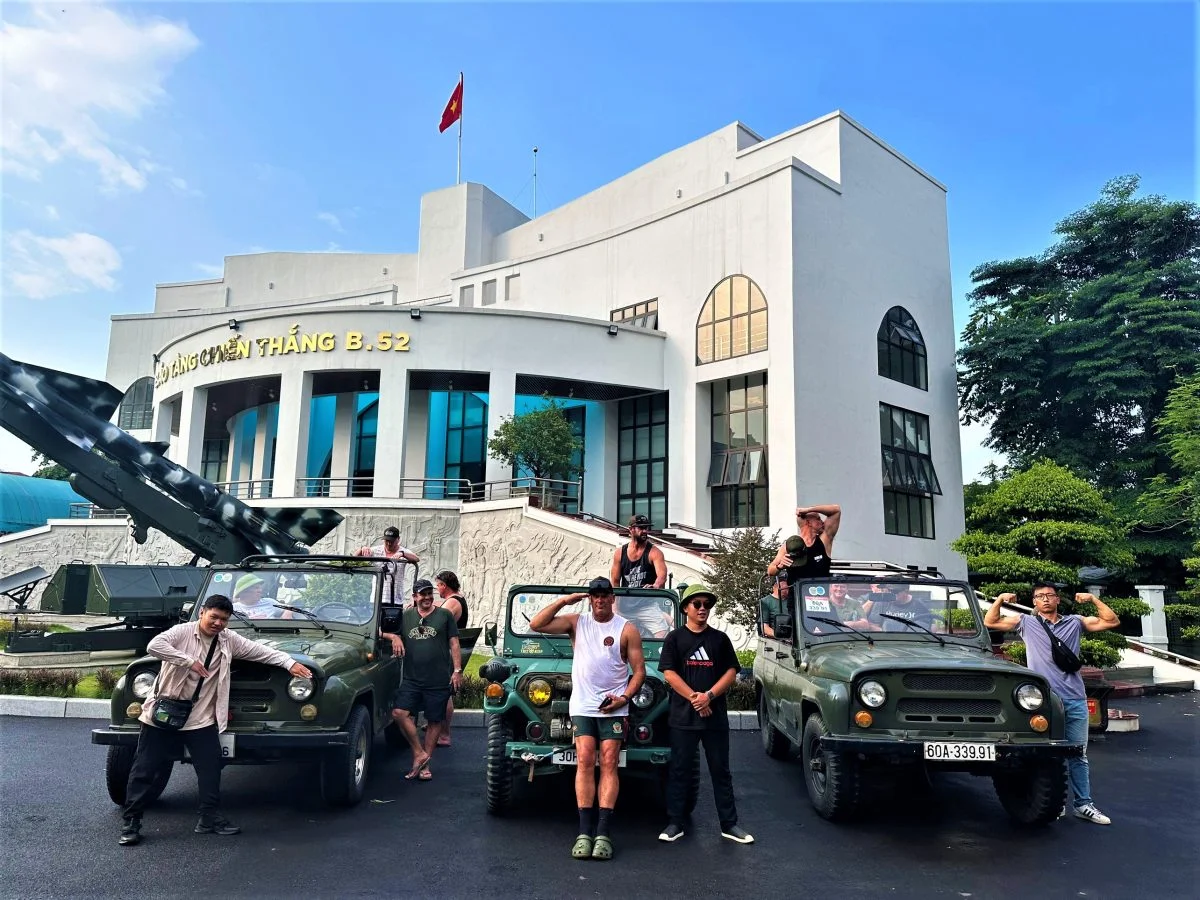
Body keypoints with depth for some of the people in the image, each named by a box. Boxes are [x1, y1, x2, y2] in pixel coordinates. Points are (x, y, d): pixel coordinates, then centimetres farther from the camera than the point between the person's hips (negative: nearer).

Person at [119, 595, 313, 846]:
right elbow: (153, 646, -27)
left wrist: (290, 663, -5)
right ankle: (130, 822, 18)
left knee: (211, 768, 3)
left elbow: (261, 651, 4)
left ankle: (210, 818, 14)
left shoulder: (229, 641, 3)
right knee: (145, 769, 5)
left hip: (201, 719, 4)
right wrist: (189, 661, -28)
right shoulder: (183, 632, -11)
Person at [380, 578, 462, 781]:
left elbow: (454, 644, 4)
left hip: (439, 680, -2)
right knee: (399, 713, -14)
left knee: (434, 721, 5)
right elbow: (383, 631, 15)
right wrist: (394, 637, -6)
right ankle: (420, 754, 0)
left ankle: (425, 765, 18)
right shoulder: (405, 616, 11)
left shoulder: (445, 615, 5)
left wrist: (457, 670, -4)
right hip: (412, 679, 2)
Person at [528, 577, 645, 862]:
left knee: (608, 763, -5)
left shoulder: (627, 629, 0)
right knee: (584, 761, -6)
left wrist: (625, 697, -12)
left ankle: (603, 833, -4)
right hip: (582, 706, 1)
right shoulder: (576, 621, 5)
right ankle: (584, 833, -4)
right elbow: (536, 624, -6)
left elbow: (639, 671, 1)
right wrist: (563, 601, -10)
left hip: (613, 708, -1)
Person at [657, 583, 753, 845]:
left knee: (721, 771, 9)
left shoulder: (720, 639, 8)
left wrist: (709, 695, -11)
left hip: (716, 715, 2)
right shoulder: (674, 638, 3)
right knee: (679, 770, 5)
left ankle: (729, 824, 17)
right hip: (683, 716, -2)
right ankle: (674, 823, 14)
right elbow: (669, 674, -5)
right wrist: (694, 697, -14)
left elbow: (731, 673, 3)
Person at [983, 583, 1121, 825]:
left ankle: (1083, 805, 14)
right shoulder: (1026, 623, 7)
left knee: (1078, 755, 7)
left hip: (1075, 700, 2)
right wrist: (1000, 599, -7)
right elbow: (990, 622, 4)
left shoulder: (1074, 622, 12)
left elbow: (1112, 621, 8)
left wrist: (1093, 599, -1)